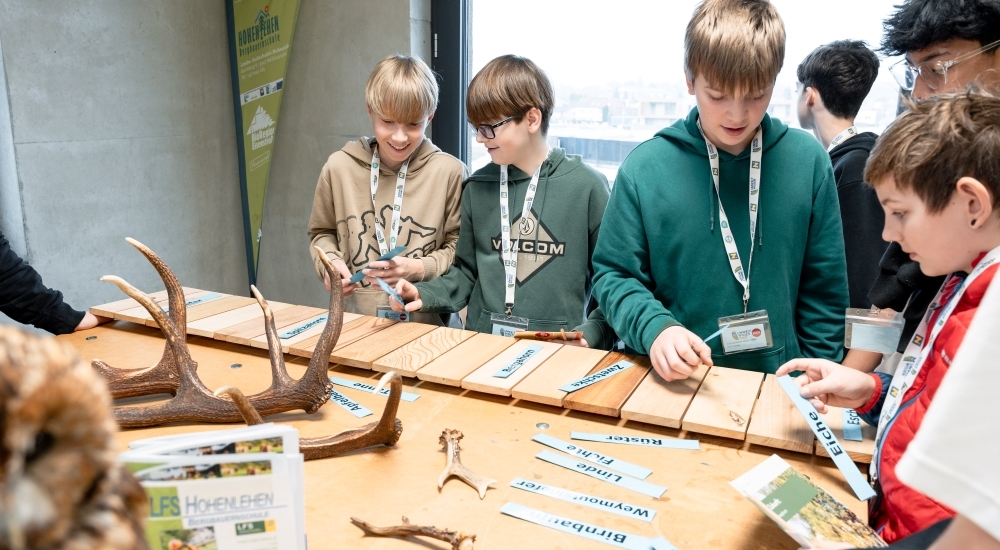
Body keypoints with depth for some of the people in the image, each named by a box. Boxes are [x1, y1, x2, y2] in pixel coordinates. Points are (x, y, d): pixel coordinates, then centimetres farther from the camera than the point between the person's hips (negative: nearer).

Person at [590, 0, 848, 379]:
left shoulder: (807, 161, -4)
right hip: (673, 385, -5)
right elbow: (614, 274, -3)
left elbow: (824, 288, 2)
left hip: (778, 384, 6)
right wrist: (654, 328, -20)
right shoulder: (645, 166, -9)